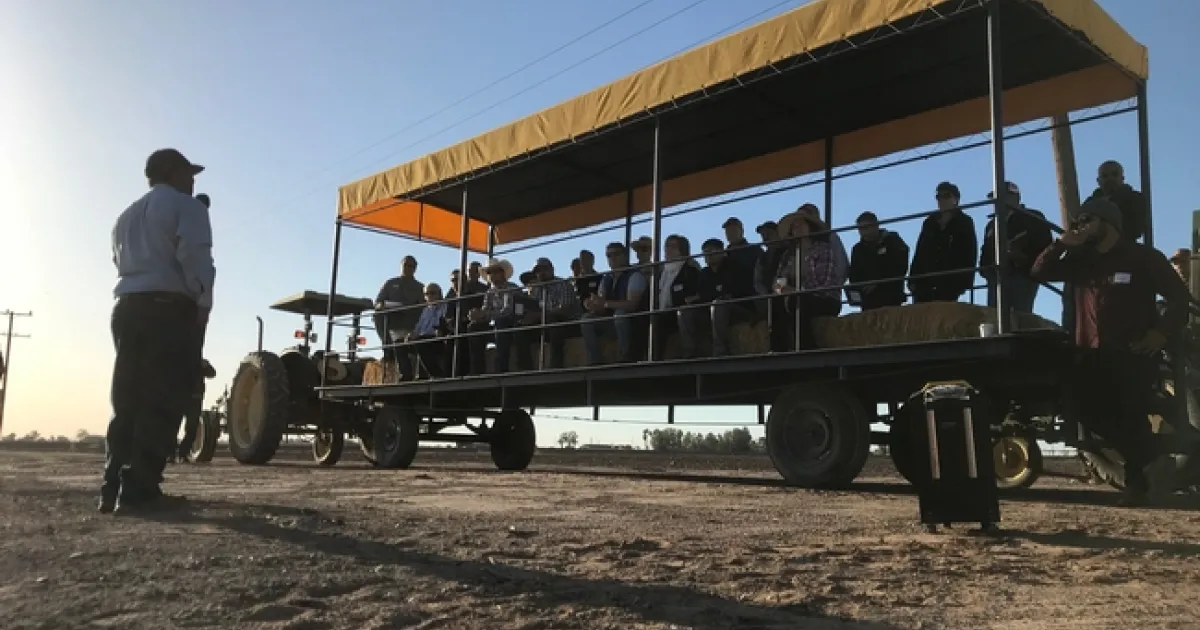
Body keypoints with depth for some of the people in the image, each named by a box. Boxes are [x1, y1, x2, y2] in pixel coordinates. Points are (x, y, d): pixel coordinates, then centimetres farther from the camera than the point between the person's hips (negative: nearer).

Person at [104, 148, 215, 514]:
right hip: (169, 310, -8)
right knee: (161, 403, -9)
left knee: (128, 402, 8)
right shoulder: (185, 206, 0)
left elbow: (120, 262, 20)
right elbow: (194, 257, -13)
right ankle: (138, 490, -14)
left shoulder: (127, 216, 26)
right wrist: (203, 303, -7)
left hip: (128, 308, 8)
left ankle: (113, 488, 4)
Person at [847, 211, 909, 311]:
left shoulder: (892, 241, 5)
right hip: (868, 301, 3)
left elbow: (900, 268, -5)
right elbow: (854, 275, 15)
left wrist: (878, 283, -14)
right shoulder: (857, 249, 16)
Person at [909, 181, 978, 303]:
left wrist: (965, 282, -9)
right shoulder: (929, 222, 19)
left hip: (949, 285, -4)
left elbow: (969, 255, 1)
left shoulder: (964, 223, 8)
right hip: (924, 284, 4)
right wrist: (913, 280, 7)